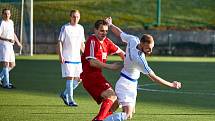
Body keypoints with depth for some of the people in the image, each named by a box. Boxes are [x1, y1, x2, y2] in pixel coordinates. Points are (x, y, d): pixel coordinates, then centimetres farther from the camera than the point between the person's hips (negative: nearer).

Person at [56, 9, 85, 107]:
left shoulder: (80, 28, 12)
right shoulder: (65, 28, -4)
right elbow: (60, 42, -6)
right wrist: (60, 55, -16)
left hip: (77, 58, 6)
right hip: (67, 58, -6)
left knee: (78, 79, 5)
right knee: (70, 78, -10)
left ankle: (65, 94, 23)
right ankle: (70, 100, -5)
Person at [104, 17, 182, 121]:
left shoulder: (133, 40, -12)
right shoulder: (139, 59, -32)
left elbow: (119, 33, 7)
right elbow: (154, 78, -25)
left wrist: (110, 25, 29)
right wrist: (171, 85, -17)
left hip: (131, 85, 10)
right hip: (126, 85, -10)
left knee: (130, 112, 15)